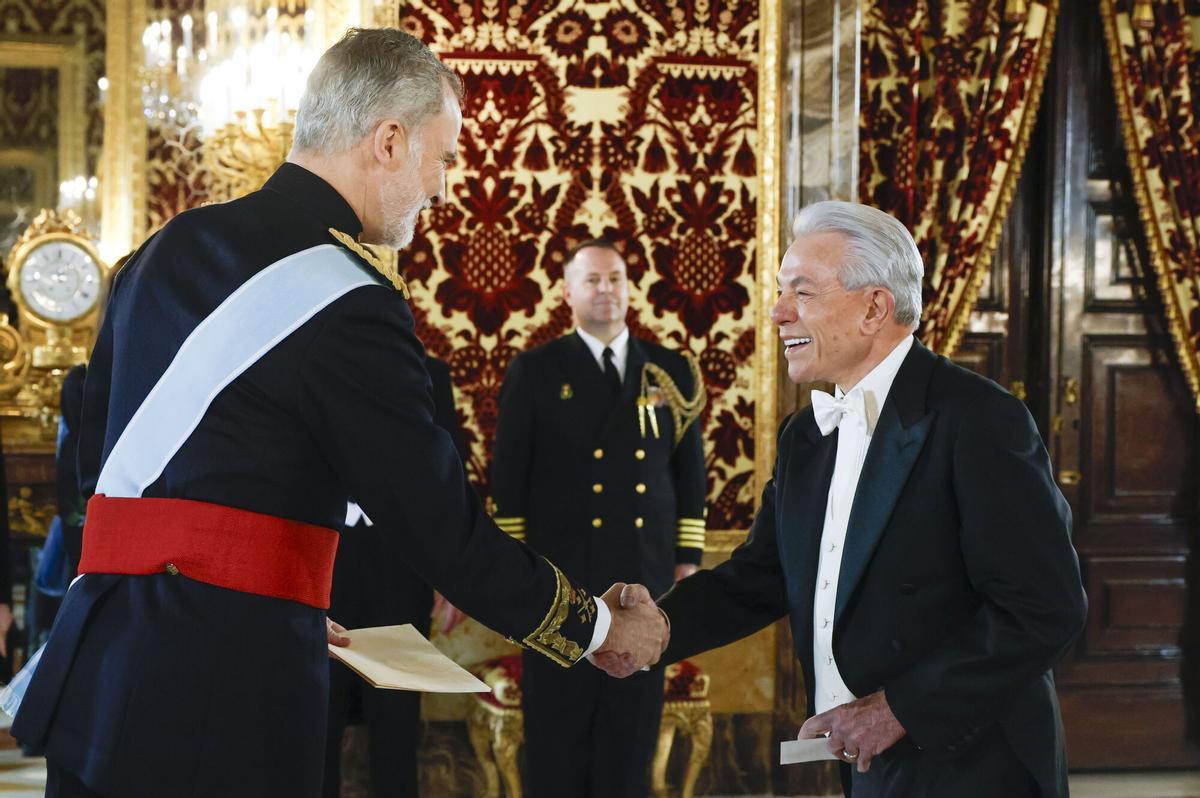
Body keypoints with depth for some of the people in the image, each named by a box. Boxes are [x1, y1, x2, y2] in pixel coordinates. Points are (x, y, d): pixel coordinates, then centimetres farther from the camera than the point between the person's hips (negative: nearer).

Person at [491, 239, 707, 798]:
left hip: (647, 578, 2)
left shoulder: (670, 371, 9)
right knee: (558, 730, 3)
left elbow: (690, 473, 11)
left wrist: (688, 559, 5)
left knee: (633, 728, 6)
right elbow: (508, 477, 1)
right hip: (561, 579, -2)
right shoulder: (536, 370, 2)